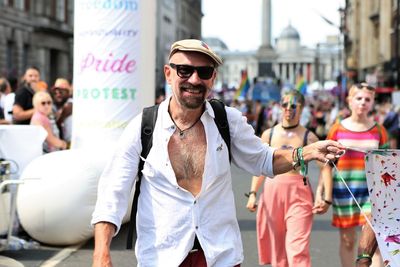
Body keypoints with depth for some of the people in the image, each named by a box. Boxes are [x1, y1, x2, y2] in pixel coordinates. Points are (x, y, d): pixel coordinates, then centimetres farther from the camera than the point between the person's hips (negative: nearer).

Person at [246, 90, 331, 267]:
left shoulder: (308, 137, 0)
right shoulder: (269, 134, 8)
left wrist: (327, 198, -10)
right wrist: (253, 193, 4)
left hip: (298, 193, -3)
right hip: (272, 191, 3)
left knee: (297, 247, -12)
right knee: (276, 247, 8)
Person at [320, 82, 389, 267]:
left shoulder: (378, 131, 3)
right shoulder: (337, 129, 1)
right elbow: (326, 164, 3)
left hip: (371, 191, 0)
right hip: (343, 190, 0)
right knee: (347, 240, 10)